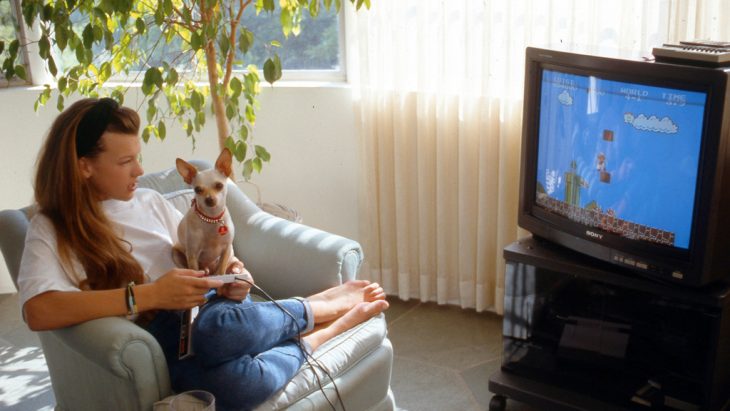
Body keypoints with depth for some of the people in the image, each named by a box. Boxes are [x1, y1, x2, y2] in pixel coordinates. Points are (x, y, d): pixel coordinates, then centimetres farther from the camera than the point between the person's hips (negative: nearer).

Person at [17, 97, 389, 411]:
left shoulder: (150, 202, 16)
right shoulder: (51, 230, 1)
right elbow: (38, 311, -18)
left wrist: (228, 277, -3)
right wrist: (147, 295, -24)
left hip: (207, 313, 4)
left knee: (220, 326, -38)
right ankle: (327, 309, -12)